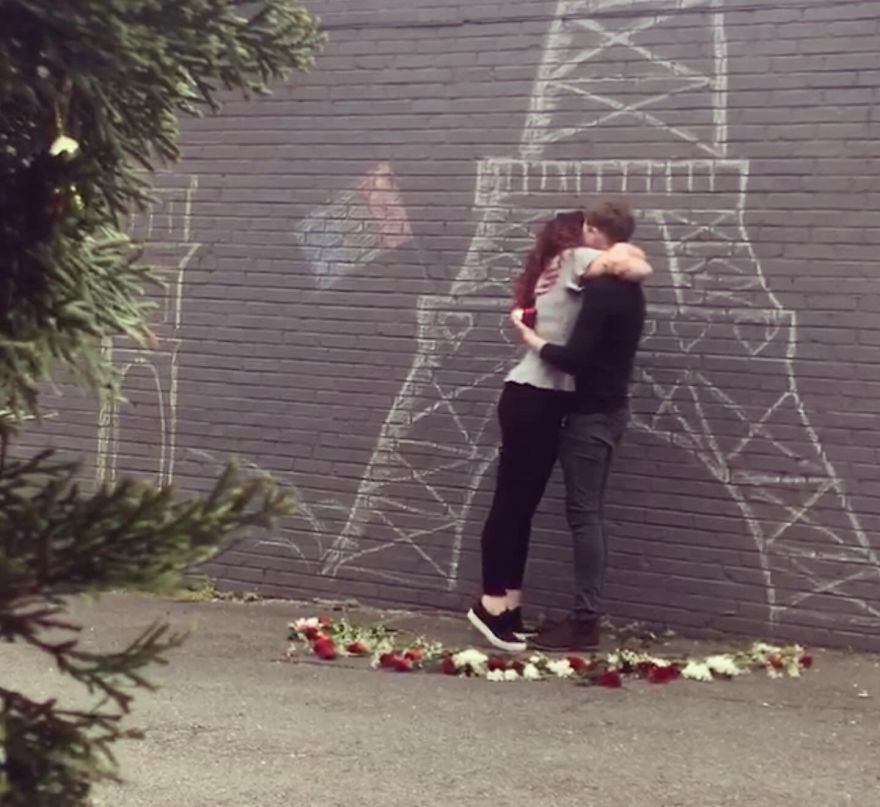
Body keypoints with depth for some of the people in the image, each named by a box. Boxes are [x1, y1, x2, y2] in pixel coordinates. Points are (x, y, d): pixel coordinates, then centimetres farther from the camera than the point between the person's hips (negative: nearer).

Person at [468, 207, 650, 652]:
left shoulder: (553, 273, 21)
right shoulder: (574, 260, -4)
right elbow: (635, 267, -17)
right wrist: (627, 254, 6)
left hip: (540, 397, 9)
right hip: (532, 398, -9)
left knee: (522, 504, 9)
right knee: (511, 501, -6)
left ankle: (507, 605, 11)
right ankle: (492, 603, -3)